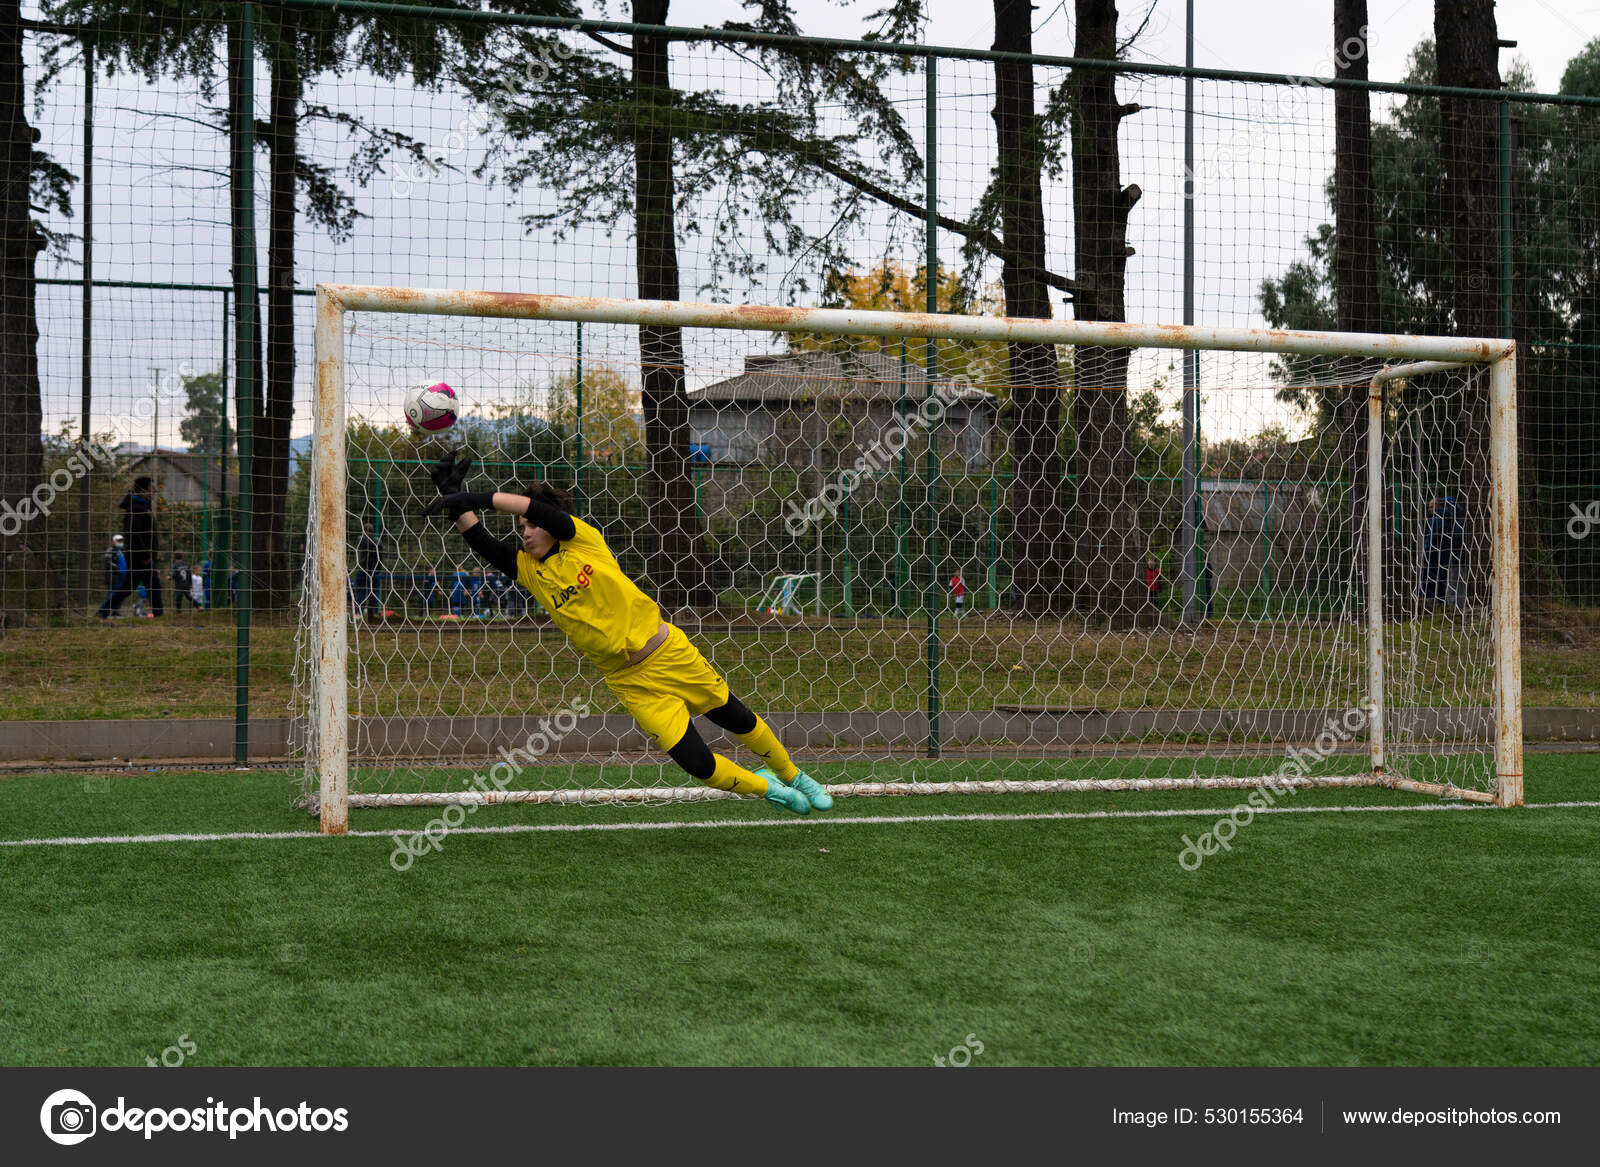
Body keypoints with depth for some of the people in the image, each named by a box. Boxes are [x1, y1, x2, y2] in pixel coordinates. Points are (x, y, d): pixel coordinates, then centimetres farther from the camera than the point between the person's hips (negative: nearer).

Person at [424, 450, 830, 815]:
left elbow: (541, 509, -25)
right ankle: (764, 787, 21)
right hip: (632, 684, 2)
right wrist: (457, 501, -26)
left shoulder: (583, 539, -9)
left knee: (737, 719, 14)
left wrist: (478, 497, -29)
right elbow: (484, 545, -15)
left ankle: (792, 776, 40)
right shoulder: (529, 570, 0)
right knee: (698, 764, -7)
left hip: (670, 653, -2)